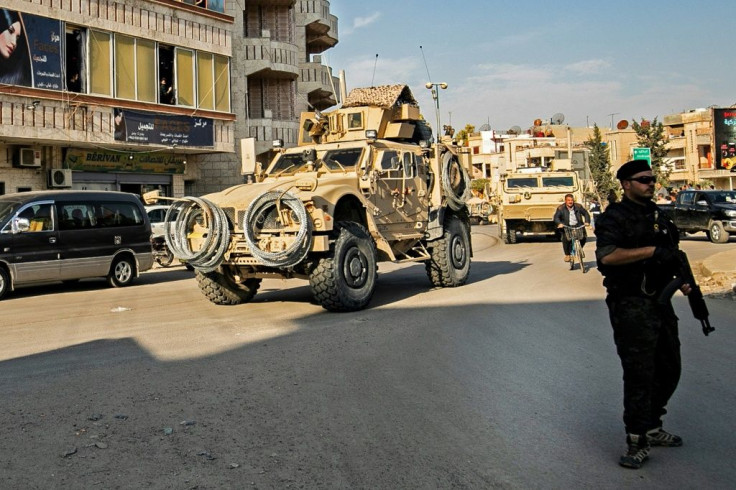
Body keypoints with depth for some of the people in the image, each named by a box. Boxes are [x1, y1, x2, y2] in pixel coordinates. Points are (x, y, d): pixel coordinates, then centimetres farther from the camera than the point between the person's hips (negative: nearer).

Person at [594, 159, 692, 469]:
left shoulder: (657, 215, 15)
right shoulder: (615, 218, -11)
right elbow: (607, 255, -28)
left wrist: (682, 280, 12)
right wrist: (651, 250, -26)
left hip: (660, 302, 9)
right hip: (631, 306, -9)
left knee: (669, 369, 17)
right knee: (639, 374, -6)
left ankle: (652, 428, 33)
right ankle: (637, 442, 4)